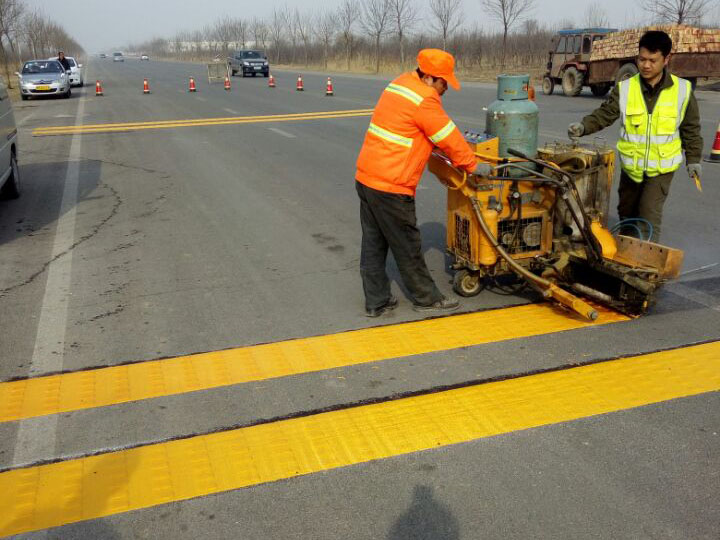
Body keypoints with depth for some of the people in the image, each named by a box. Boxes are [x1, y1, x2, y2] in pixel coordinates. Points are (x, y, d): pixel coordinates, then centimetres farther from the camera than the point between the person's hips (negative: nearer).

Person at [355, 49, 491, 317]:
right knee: (407, 247, 5)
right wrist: (473, 165, 4)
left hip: (366, 177, 9)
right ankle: (426, 299, 21)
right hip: (391, 187, -9)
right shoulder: (424, 100, -15)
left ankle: (376, 302, 23)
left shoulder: (401, 83, 14)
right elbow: (449, 138, -9)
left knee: (374, 244, 13)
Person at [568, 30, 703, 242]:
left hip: (662, 167, -2)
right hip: (631, 165, 2)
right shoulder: (625, 88, -8)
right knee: (627, 211, 18)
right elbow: (604, 114, -10)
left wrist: (693, 158, 4)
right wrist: (583, 126, -29)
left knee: (649, 214, -10)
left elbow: (691, 129, 2)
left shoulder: (682, 90, -7)